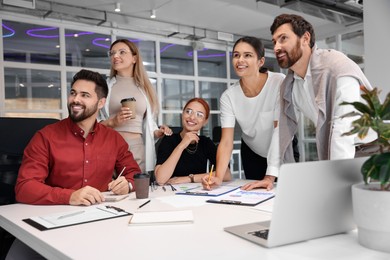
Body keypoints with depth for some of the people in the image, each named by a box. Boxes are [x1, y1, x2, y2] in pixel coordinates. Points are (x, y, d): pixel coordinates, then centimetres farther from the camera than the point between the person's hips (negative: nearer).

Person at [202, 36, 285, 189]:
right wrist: (218, 177, -38)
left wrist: (270, 177, -32)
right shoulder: (228, 96, -17)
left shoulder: (280, 83, -25)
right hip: (252, 154, 2)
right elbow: (226, 141, -22)